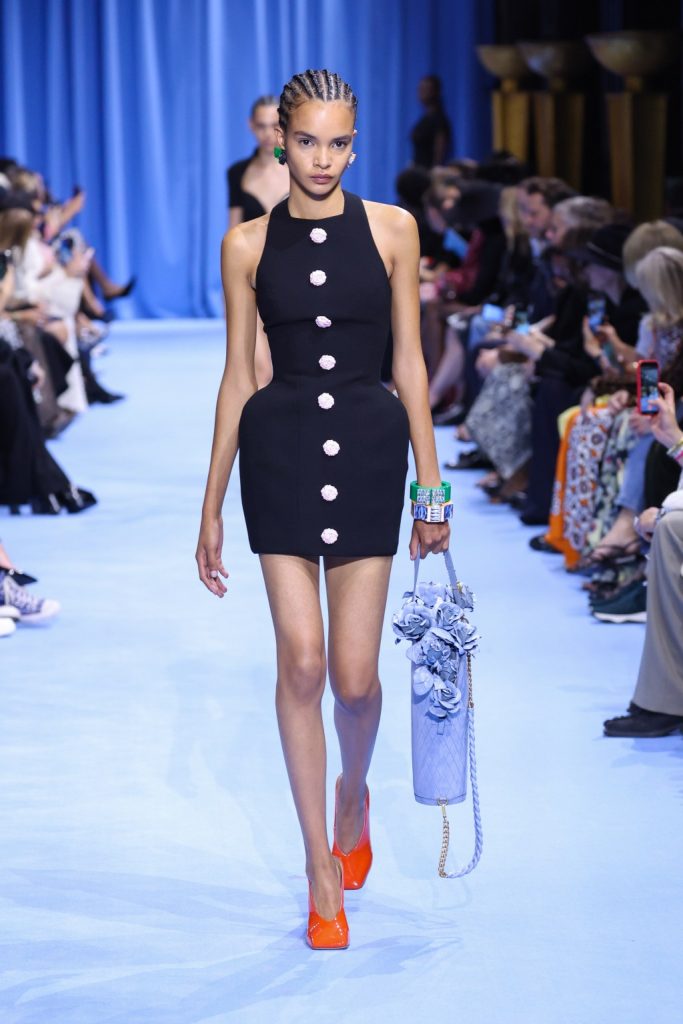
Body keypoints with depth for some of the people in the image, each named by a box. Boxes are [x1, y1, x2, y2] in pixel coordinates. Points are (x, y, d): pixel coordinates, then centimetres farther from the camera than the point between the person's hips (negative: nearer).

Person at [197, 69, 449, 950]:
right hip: (280, 448, 0)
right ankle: (322, 868, 7)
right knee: (303, 661, -5)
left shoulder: (391, 230, 3)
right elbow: (238, 375, 6)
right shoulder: (247, 244, 3)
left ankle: (354, 793, 34)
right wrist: (211, 506, 6)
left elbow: (409, 361, 6)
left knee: (355, 674, -1)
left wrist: (432, 485, 4)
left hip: (369, 447, 0)